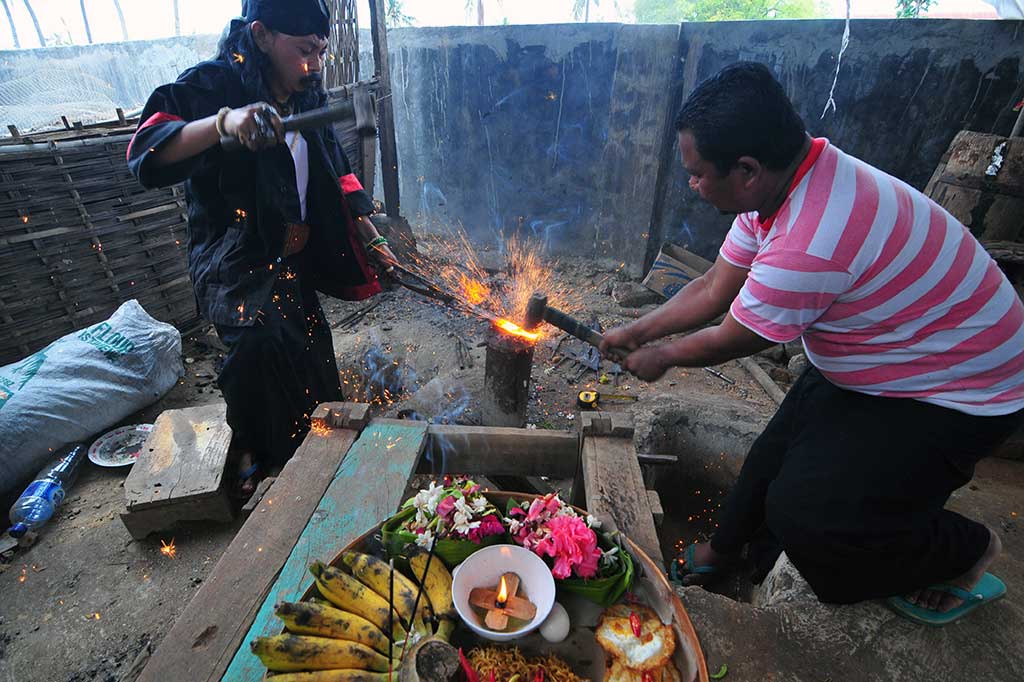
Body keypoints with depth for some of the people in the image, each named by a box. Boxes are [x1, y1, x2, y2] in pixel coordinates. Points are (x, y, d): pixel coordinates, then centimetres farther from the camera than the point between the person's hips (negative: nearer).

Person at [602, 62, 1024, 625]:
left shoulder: (809, 246, -39)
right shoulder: (780, 181, -8)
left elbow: (729, 341, -22)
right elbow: (714, 289, 0)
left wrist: (659, 357, -2)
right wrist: (633, 334, 2)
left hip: (958, 394, -8)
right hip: (881, 362, 9)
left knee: (804, 513, -15)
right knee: (776, 455, 13)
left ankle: (963, 551, 16)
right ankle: (725, 549, 39)